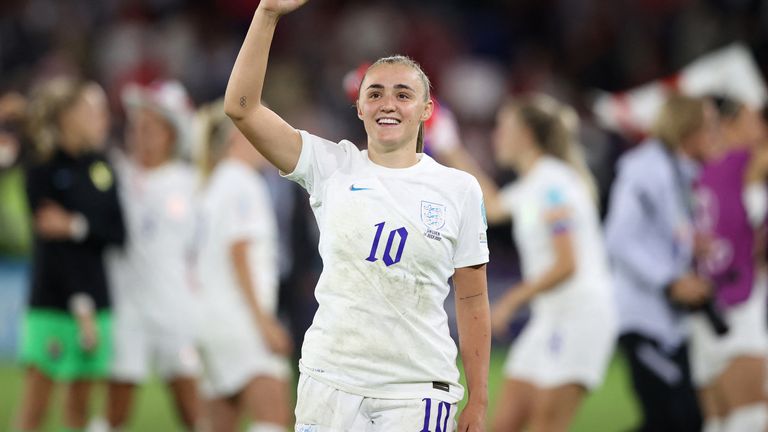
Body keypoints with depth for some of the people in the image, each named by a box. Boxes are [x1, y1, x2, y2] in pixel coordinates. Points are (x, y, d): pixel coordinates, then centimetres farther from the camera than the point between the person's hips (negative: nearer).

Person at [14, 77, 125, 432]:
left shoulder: (102, 168, 8)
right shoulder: (43, 172, -7)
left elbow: (118, 232, 4)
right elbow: (52, 244, -13)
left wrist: (77, 226, -15)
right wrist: (80, 306, -19)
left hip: (95, 298, 5)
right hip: (52, 300, -5)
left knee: (79, 402, 8)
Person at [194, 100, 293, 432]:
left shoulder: (215, 185, 20)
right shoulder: (242, 182, -7)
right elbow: (239, 254, -15)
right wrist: (263, 320, -17)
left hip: (214, 317, 10)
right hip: (240, 317, -10)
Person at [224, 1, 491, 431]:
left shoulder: (459, 189, 5)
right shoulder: (332, 168, 4)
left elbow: (472, 300, 7)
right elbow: (241, 107, -4)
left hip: (419, 389, 0)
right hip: (331, 379, 1)